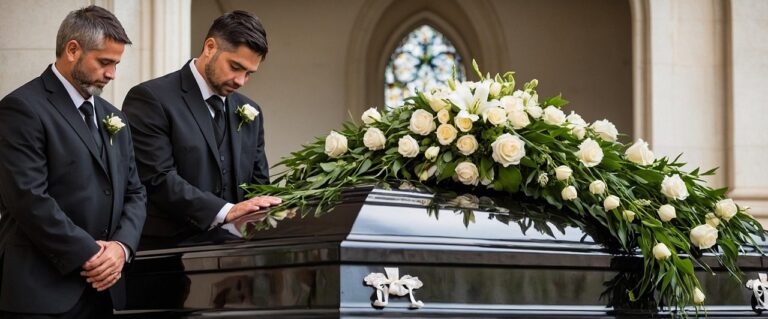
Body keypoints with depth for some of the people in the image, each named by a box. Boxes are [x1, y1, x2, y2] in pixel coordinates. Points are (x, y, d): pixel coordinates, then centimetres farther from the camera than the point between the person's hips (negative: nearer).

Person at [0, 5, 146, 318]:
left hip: (101, 289, 7)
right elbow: (29, 199, -17)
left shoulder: (112, 117, 17)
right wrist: (89, 255, -14)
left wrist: (121, 245, -4)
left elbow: (134, 194, 16)